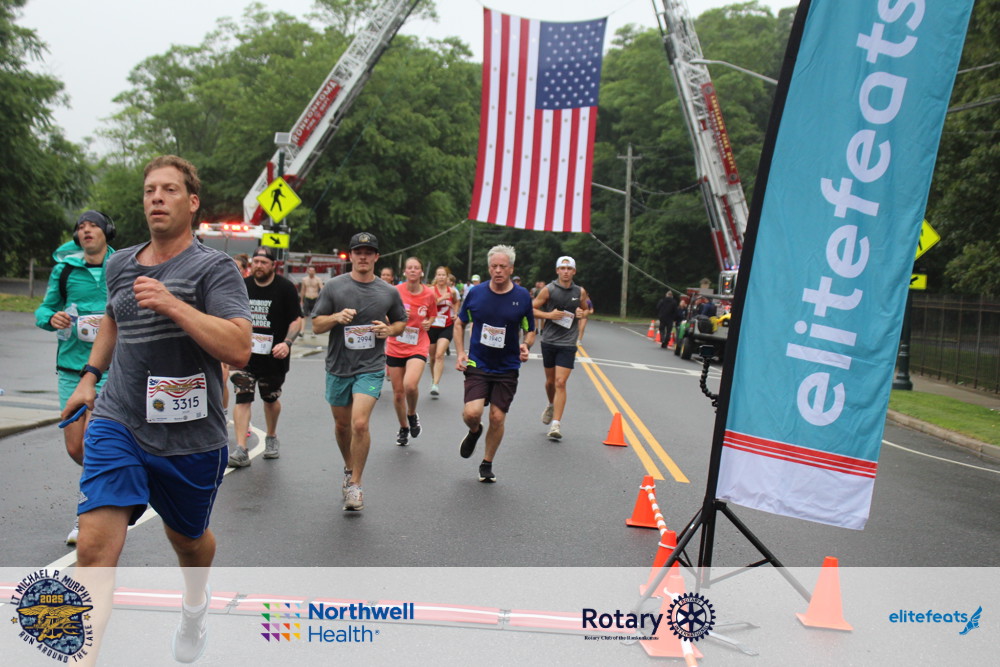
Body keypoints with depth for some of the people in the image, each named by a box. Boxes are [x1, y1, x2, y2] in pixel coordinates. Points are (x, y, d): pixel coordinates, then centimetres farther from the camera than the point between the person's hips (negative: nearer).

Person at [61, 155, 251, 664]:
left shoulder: (213, 268, -9)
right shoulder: (120, 264, 8)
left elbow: (239, 349, -23)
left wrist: (173, 304, -29)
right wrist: (90, 374, 25)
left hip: (191, 437, -2)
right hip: (117, 424, 3)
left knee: (187, 539, 21)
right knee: (93, 548, -16)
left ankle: (194, 608, 54)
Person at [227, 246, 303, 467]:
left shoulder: (285, 287, -5)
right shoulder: (243, 286, 5)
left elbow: (297, 320, -6)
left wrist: (287, 343, -20)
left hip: (274, 355, -1)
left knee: (271, 398, 15)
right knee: (242, 398, -10)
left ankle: (271, 437, 39)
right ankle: (241, 450, -13)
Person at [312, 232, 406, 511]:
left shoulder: (389, 292, 2)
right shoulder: (333, 286, -1)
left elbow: (401, 321, 18)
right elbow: (316, 325, 1)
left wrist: (389, 330, -5)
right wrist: (337, 317, -19)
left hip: (371, 367, -2)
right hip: (338, 366, 2)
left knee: (360, 423, -17)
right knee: (341, 424, 15)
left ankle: (355, 483, -2)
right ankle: (349, 468, 42)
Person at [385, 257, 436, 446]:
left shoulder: (429, 294, -2)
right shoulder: (396, 291, -6)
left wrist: (428, 322, -4)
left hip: (418, 347, -1)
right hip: (395, 347, 1)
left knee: (410, 385, -25)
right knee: (398, 392, 7)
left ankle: (412, 415, 7)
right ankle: (403, 428, 32)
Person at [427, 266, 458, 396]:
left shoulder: (452, 291, 4)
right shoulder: (431, 290, -6)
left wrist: (455, 313, 11)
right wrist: (441, 299, -28)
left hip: (447, 327, 0)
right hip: (432, 326, 0)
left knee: (440, 355, -16)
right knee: (433, 357, 11)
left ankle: (435, 385, -21)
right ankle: (434, 381, 32)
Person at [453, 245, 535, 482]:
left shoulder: (523, 296, -3)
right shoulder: (475, 293, -2)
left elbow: (530, 330, 8)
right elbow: (460, 323, 11)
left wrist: (525, 345, -14)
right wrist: (460, 353, 0)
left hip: (507, 368, 1)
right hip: (477, 365, 0)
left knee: (497, 418, 2)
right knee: (471, 413, -16)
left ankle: (487, 464, 24)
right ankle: (474, 431, 21)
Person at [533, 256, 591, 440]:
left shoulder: (580, 292, 4)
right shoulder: (548, 290, -2)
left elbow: (586, 310, 21)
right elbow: (532, 309, 1)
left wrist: (583, 314, -3)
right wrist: (549, 315, -15)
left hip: (568, 344, -1)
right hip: (549, 341, 1)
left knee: (560, 382, -10)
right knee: (550, 380, 14)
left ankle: (556, 424, -10)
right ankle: (551, 405, 45)